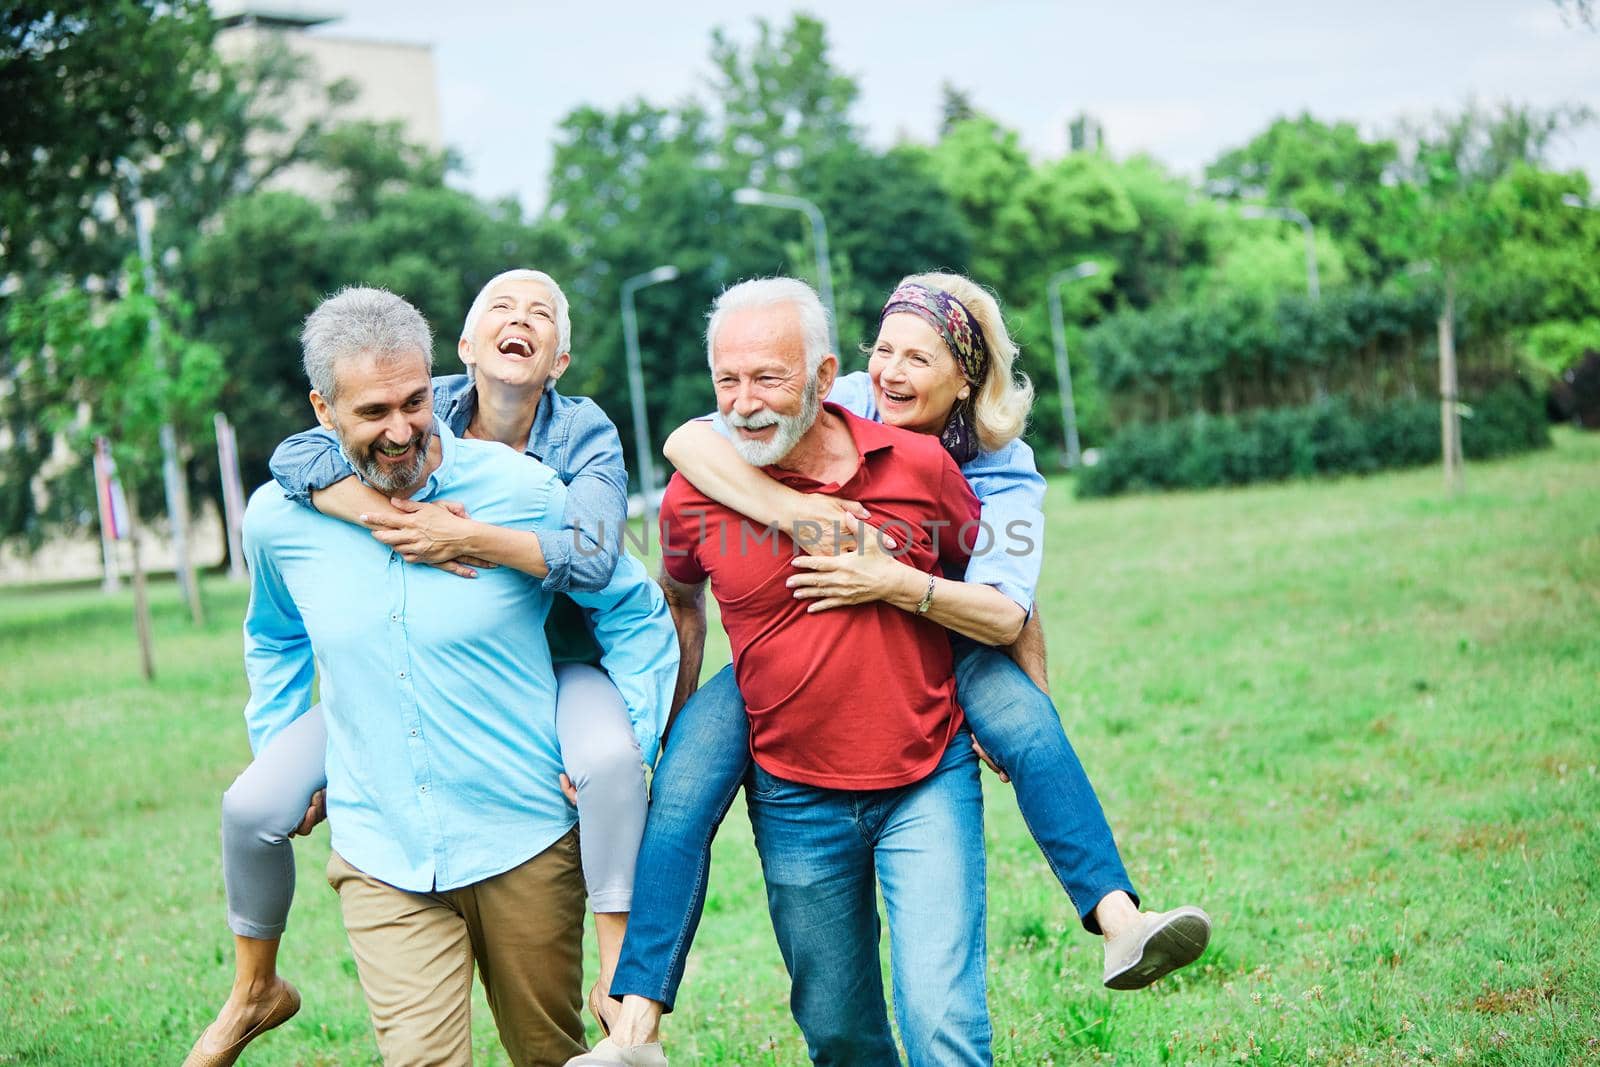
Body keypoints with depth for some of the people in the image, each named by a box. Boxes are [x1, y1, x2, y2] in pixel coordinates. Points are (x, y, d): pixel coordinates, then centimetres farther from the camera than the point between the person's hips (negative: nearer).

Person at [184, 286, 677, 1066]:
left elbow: (634, 615, 2)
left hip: (525, 840, -1)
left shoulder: (522, 494, -10)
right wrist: (279, 765, 16)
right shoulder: (279, 518, -2)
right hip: (380, 855, 1)